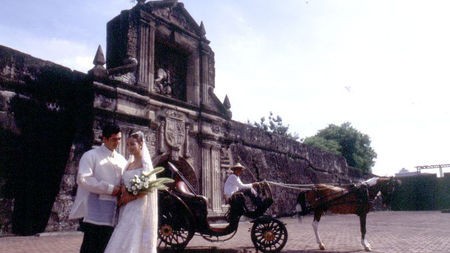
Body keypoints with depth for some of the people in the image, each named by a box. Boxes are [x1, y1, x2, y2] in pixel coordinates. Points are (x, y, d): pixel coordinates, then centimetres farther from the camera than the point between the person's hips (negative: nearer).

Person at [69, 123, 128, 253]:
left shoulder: (122, 160, 14)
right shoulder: (91, 155, -2)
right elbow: (83, 179, -14)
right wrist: (109, 189, -14)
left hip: (113, 212, 5)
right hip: (95, 211, -5)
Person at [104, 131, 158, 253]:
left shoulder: (145, 163, -5)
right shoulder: (129, 164, 15)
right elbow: (124, 183, 15)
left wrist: (130, 197, -13)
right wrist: (123, 190, -7)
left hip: (139, 209, -6)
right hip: (127, 209, 7)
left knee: (133, 243, -7)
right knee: (125, 242, 5)